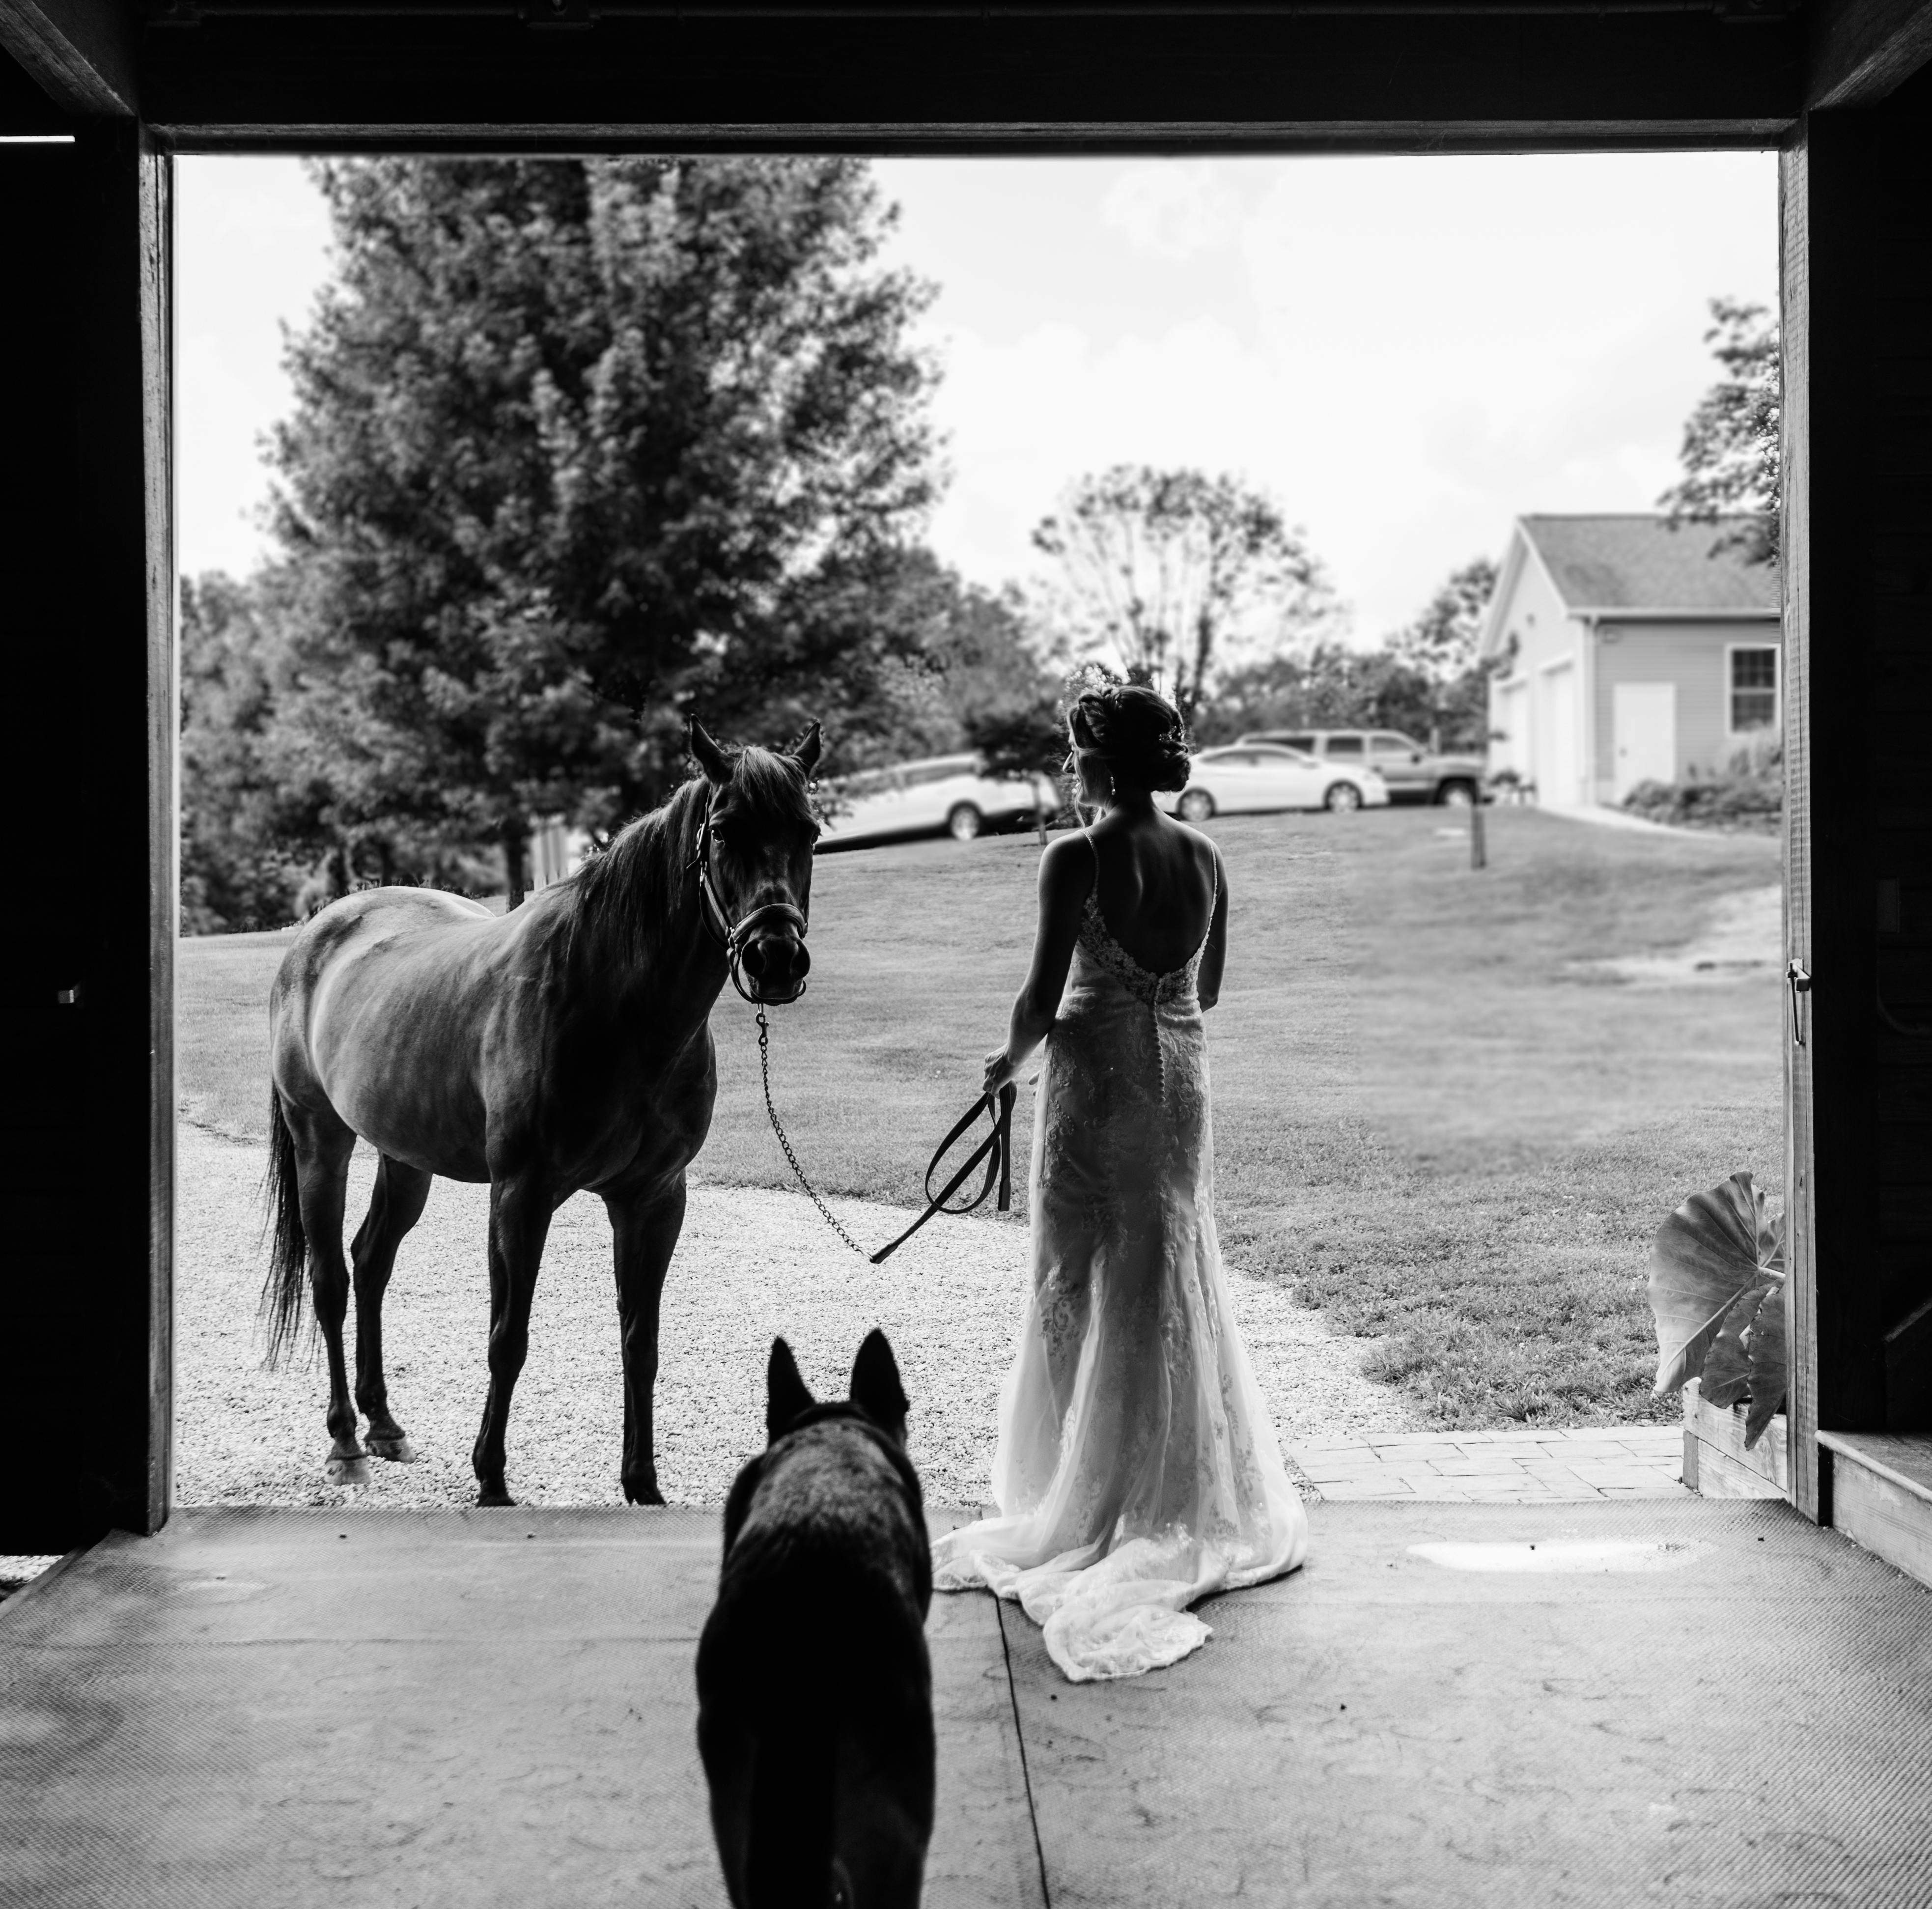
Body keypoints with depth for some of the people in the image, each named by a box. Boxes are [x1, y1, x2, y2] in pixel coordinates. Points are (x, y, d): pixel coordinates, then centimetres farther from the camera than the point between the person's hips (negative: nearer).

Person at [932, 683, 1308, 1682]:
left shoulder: (1076, 859, -15)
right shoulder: (1206, 859, 2)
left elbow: (1043, 996, -15)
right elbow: (1206, 988, 11)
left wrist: (1010, 1058, 3)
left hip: (1095, 1076, -5)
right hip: (1181, 1076, 5)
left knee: (1080, 1284, 7)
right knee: (1176, 1281, 15)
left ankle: (1088, 1496, 13)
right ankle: (1190, 1491, 25)